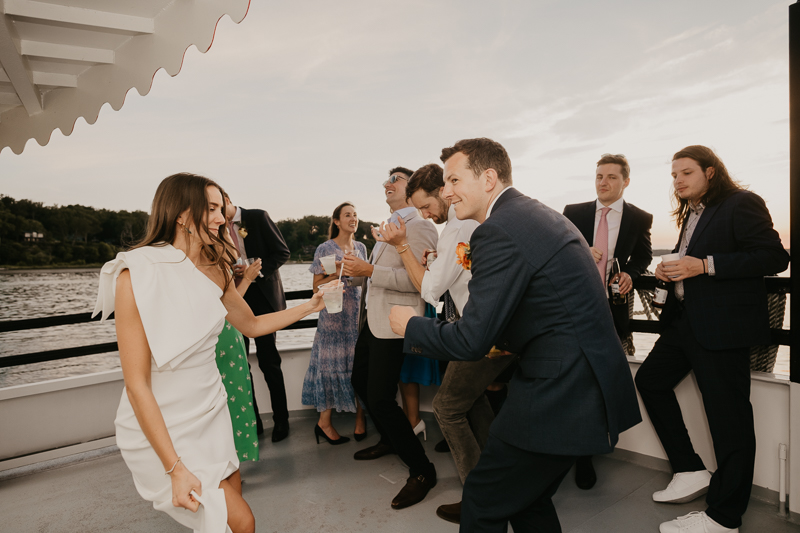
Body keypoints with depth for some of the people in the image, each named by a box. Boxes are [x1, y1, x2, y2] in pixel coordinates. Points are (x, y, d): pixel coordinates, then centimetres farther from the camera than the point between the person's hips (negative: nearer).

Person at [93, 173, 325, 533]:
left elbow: (252, 324, 15)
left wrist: (309, 307, 5)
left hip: (210, 413, 6)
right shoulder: (137, 275, -21)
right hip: (160, 429, -6)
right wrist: (175, 469, -21)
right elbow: (137, 385, -21)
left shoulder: (214, 270, -1)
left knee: (233, 494, 16)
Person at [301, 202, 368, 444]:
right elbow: (317, 287, -4)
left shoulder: (361, 247, 12)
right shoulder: (325, 249, -3)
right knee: (332, 363, -1)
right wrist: (338, 273, -15)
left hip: (359, 313, 4)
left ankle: (360, 417, 15)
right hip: (334, 314, -4)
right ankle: (324, 422, 10)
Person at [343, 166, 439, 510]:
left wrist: (370, 270, -25)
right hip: (372, 319, 10)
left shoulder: (419, 226, -13)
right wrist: (356, 271, 7)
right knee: (360, 381, 21)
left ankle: (421, 471, 6)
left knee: (380, 398, -11)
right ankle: (389, 440, 43)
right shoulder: (389, 226, 17)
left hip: (393, 324, -10)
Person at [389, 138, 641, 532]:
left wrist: (409, 325, -3)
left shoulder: (497, 233, -19)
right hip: (590, 384, 10)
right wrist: (505, 342, 21)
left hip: (558, 394, -10)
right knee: (528, 499, 23)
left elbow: (472, 341, -20)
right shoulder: (541, 215, 12)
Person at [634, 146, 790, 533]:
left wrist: (705, 266, -21)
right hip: (684, 321, 10)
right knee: (650, 379, 12)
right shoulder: (691, 215, 18)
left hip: (723, 325, -10)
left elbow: (774, 257, -15)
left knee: (727, 415, -3)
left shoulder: (741, 204, -7)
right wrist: (669, 270, 5)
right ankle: (690, 472, 22)